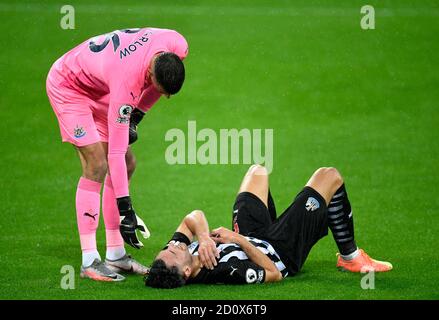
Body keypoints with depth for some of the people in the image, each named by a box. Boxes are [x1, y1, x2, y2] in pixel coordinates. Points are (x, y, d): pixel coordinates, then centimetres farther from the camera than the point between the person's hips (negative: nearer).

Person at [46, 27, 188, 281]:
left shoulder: (177, 46, -24)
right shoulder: (126, 81, -41)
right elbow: (116, 152, -37)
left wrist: (136, 116, -2)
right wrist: (126, 210, -36)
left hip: (98, 88, 8)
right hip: (68, 86, -8)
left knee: (127, 165, 3)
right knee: (97, 165, -19)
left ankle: (116, 255, 8)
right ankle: (89, 261, -16)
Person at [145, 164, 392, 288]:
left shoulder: (172, 259, -28)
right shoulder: (225, 271, -46)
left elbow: (195, 217, -17)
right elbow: (274, 274, -31)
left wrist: (203, 238, -36)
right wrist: (240, 240, -34)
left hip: (251, 237, 6)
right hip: (283, 252, -6)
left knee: (258, 170, 26)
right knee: (329, 176, 2)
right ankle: (350, 257, 24)